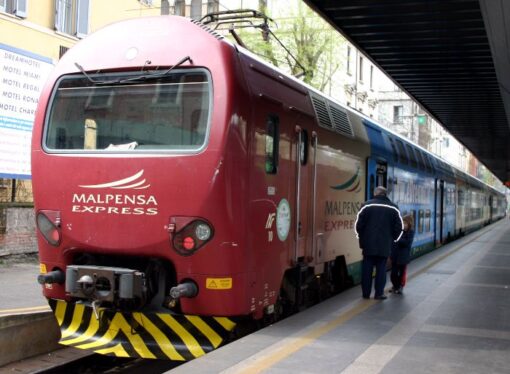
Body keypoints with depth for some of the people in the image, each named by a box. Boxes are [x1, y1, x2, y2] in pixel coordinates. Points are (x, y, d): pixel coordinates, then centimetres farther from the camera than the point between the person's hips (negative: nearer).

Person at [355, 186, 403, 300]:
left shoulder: (367, 205, -2)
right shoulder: (393, 208, 3)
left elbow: (359, 224, -3)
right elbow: (399, 227, 4)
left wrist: (362, 238, 10)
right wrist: (392, 239, 17)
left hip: (368, 244, 0)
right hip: (385, 245, 1)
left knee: (367, 268, 7)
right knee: (381, 268, 6)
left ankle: (366, 293, 11)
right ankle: (379, 293, 4)